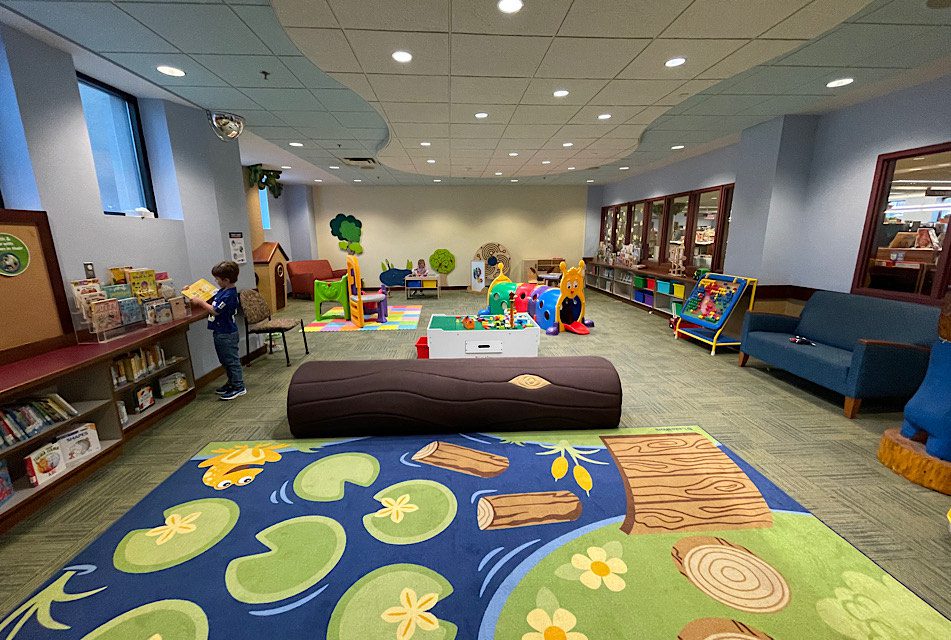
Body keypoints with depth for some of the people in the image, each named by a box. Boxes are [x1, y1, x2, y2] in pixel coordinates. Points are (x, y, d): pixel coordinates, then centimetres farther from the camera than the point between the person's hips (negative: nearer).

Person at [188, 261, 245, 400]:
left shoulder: (229, 295, -23)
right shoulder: (222, 291, 8)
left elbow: (215, 311, -20)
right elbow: (210, 302, 20)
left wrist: (200, 302, -10)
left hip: (227, 334, -10)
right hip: (221, 332, 10)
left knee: (231, 360, -2)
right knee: (225, 360, 20)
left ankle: (238, 387, 7)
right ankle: (232, 383, 32)